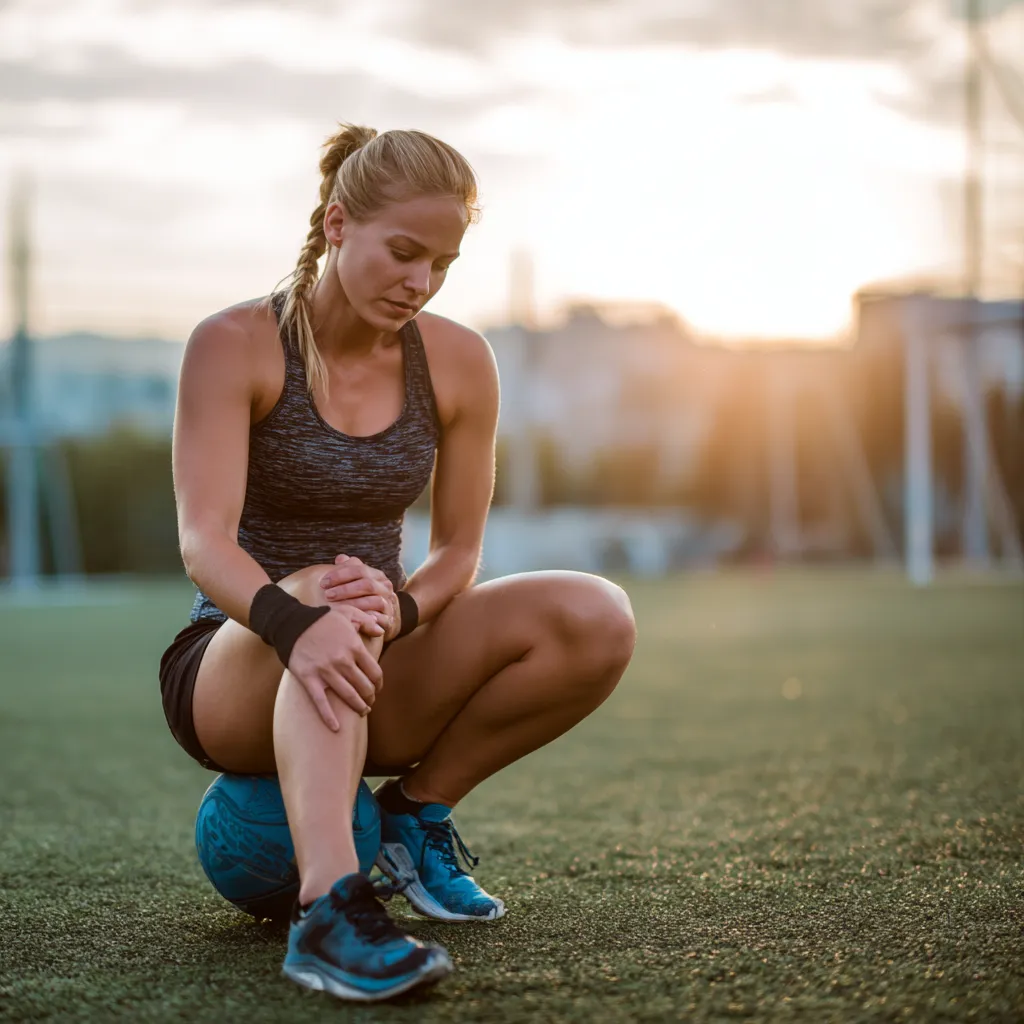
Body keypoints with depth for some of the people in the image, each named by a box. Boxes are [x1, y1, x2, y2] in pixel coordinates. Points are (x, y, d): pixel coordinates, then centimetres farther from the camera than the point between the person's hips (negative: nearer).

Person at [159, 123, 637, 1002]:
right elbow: (204, 540, -23)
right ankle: (330, 908, -53)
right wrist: (295, 623, -46)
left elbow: (458, 551, 1)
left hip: (379, 677, 4)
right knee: (334, 598, -40)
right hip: (232, 674, -4)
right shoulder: (235, 345, -12)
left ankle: (420, 808, -4)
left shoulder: (457, 361, -1)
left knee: (598, 619, -19)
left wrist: (400, 608, -24)